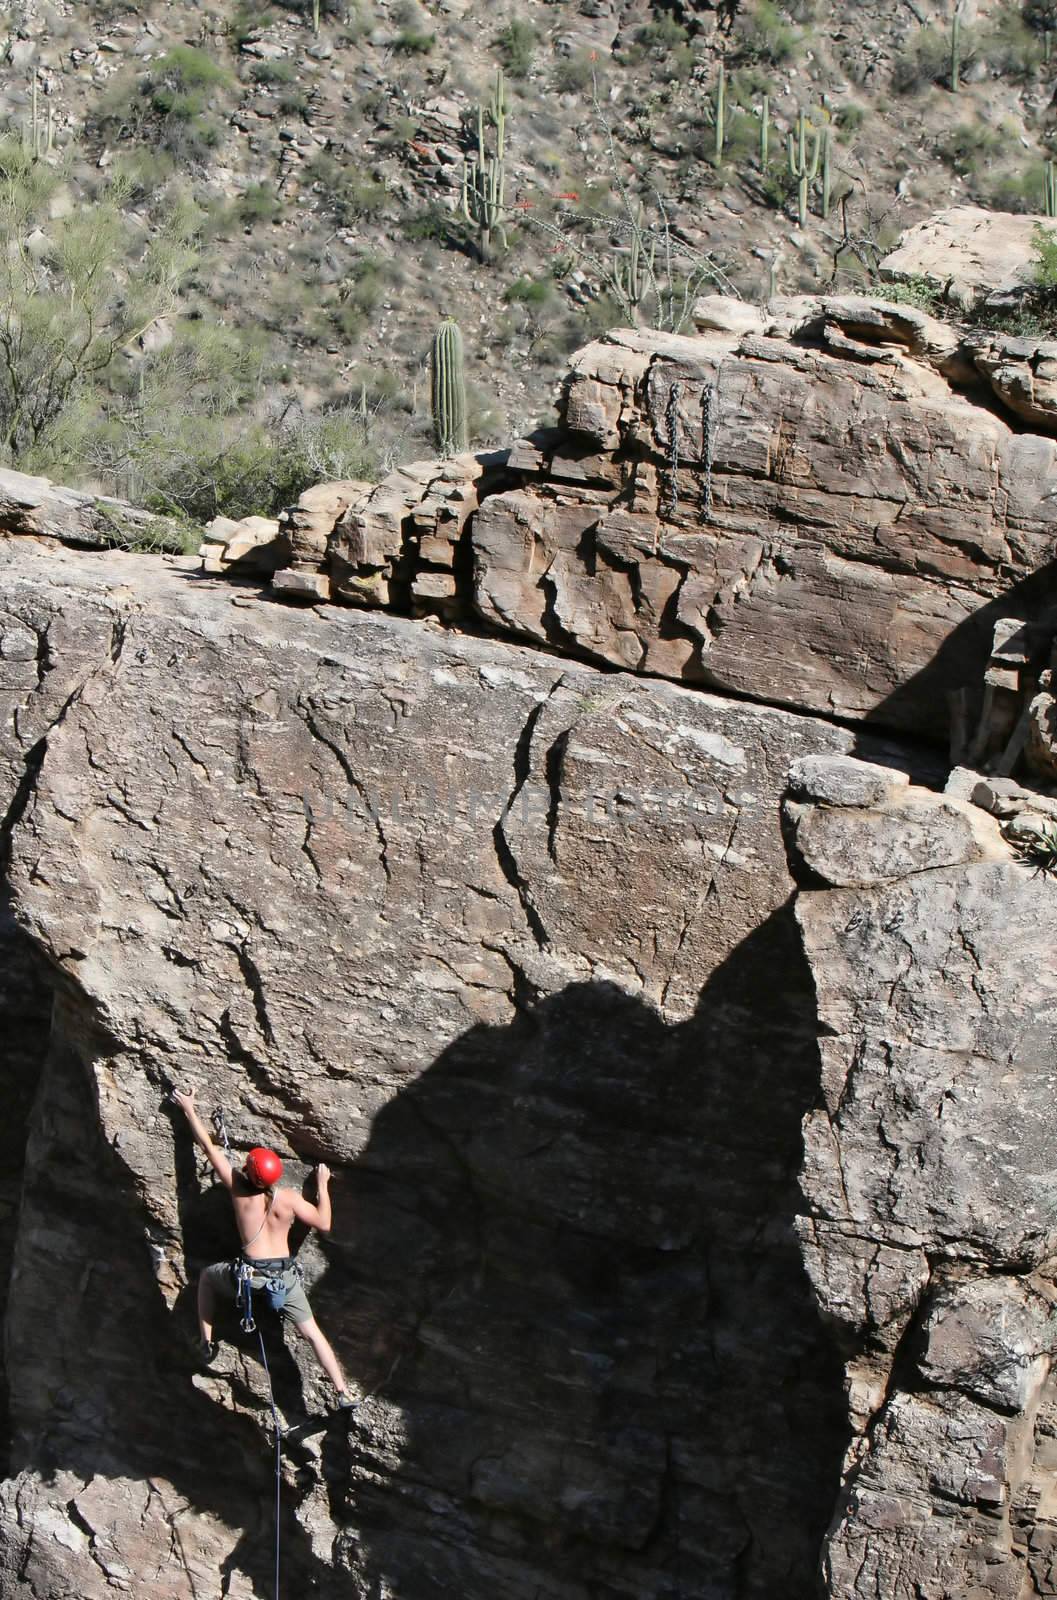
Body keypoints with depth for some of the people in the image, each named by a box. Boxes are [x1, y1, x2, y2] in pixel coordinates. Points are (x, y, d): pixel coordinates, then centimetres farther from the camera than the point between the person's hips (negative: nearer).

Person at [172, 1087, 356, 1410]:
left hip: (249, 1275, -1)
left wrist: (189, 1109, 6)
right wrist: (322, 1185, 9)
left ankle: (206, 1343, 25)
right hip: (285, 1276, 1)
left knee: (207, 1277, 29)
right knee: (312, 1333, 7)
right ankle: (344, 1394, -1)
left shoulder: (238, 1189, -10)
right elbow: (324, 1223, -1)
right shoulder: (289, 1199, -10)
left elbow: (209, 1146, -2)